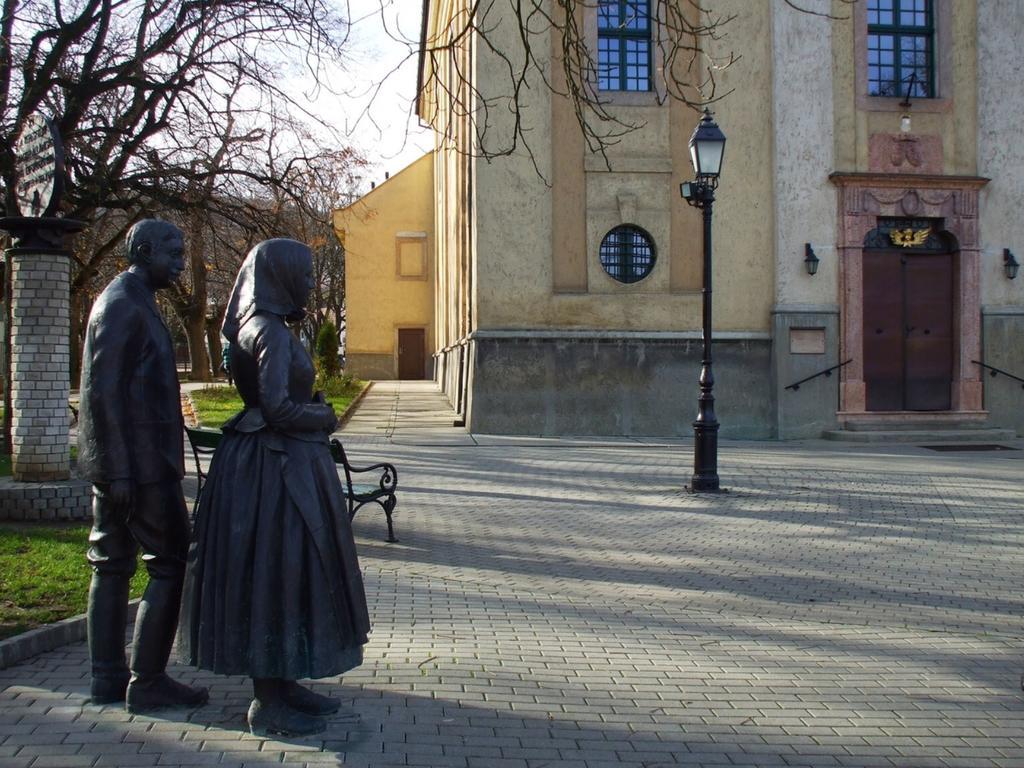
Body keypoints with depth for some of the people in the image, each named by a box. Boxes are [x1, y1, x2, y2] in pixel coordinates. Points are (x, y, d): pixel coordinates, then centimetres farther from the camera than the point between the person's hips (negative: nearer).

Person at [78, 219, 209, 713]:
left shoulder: (127, 301, 18)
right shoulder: (124, 305, -13)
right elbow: (104, 392, -20)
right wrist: (121, 471, -22)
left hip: (118, 463, 10)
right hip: (140, 463, -10)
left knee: (112, 565, 11)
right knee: (171, 566, -5)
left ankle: (108, 677, 17)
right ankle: (147, 682, -1)